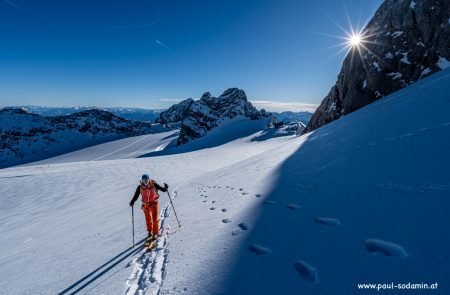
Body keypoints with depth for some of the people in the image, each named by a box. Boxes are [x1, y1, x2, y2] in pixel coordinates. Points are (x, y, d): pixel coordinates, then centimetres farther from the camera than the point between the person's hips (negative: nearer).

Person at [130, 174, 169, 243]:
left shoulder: (153, 184, -13)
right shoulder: (140, 187, -9)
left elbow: (162, 189, -9)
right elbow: (136, 196, -1)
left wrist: (165, 188, -28)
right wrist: (132, 202, -15)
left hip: (154, 203, -2)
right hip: (145, 205, 2)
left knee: (155, 219, -4)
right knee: (148, 220, 14)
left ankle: (155, 233, 11)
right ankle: (150, 232, 37)